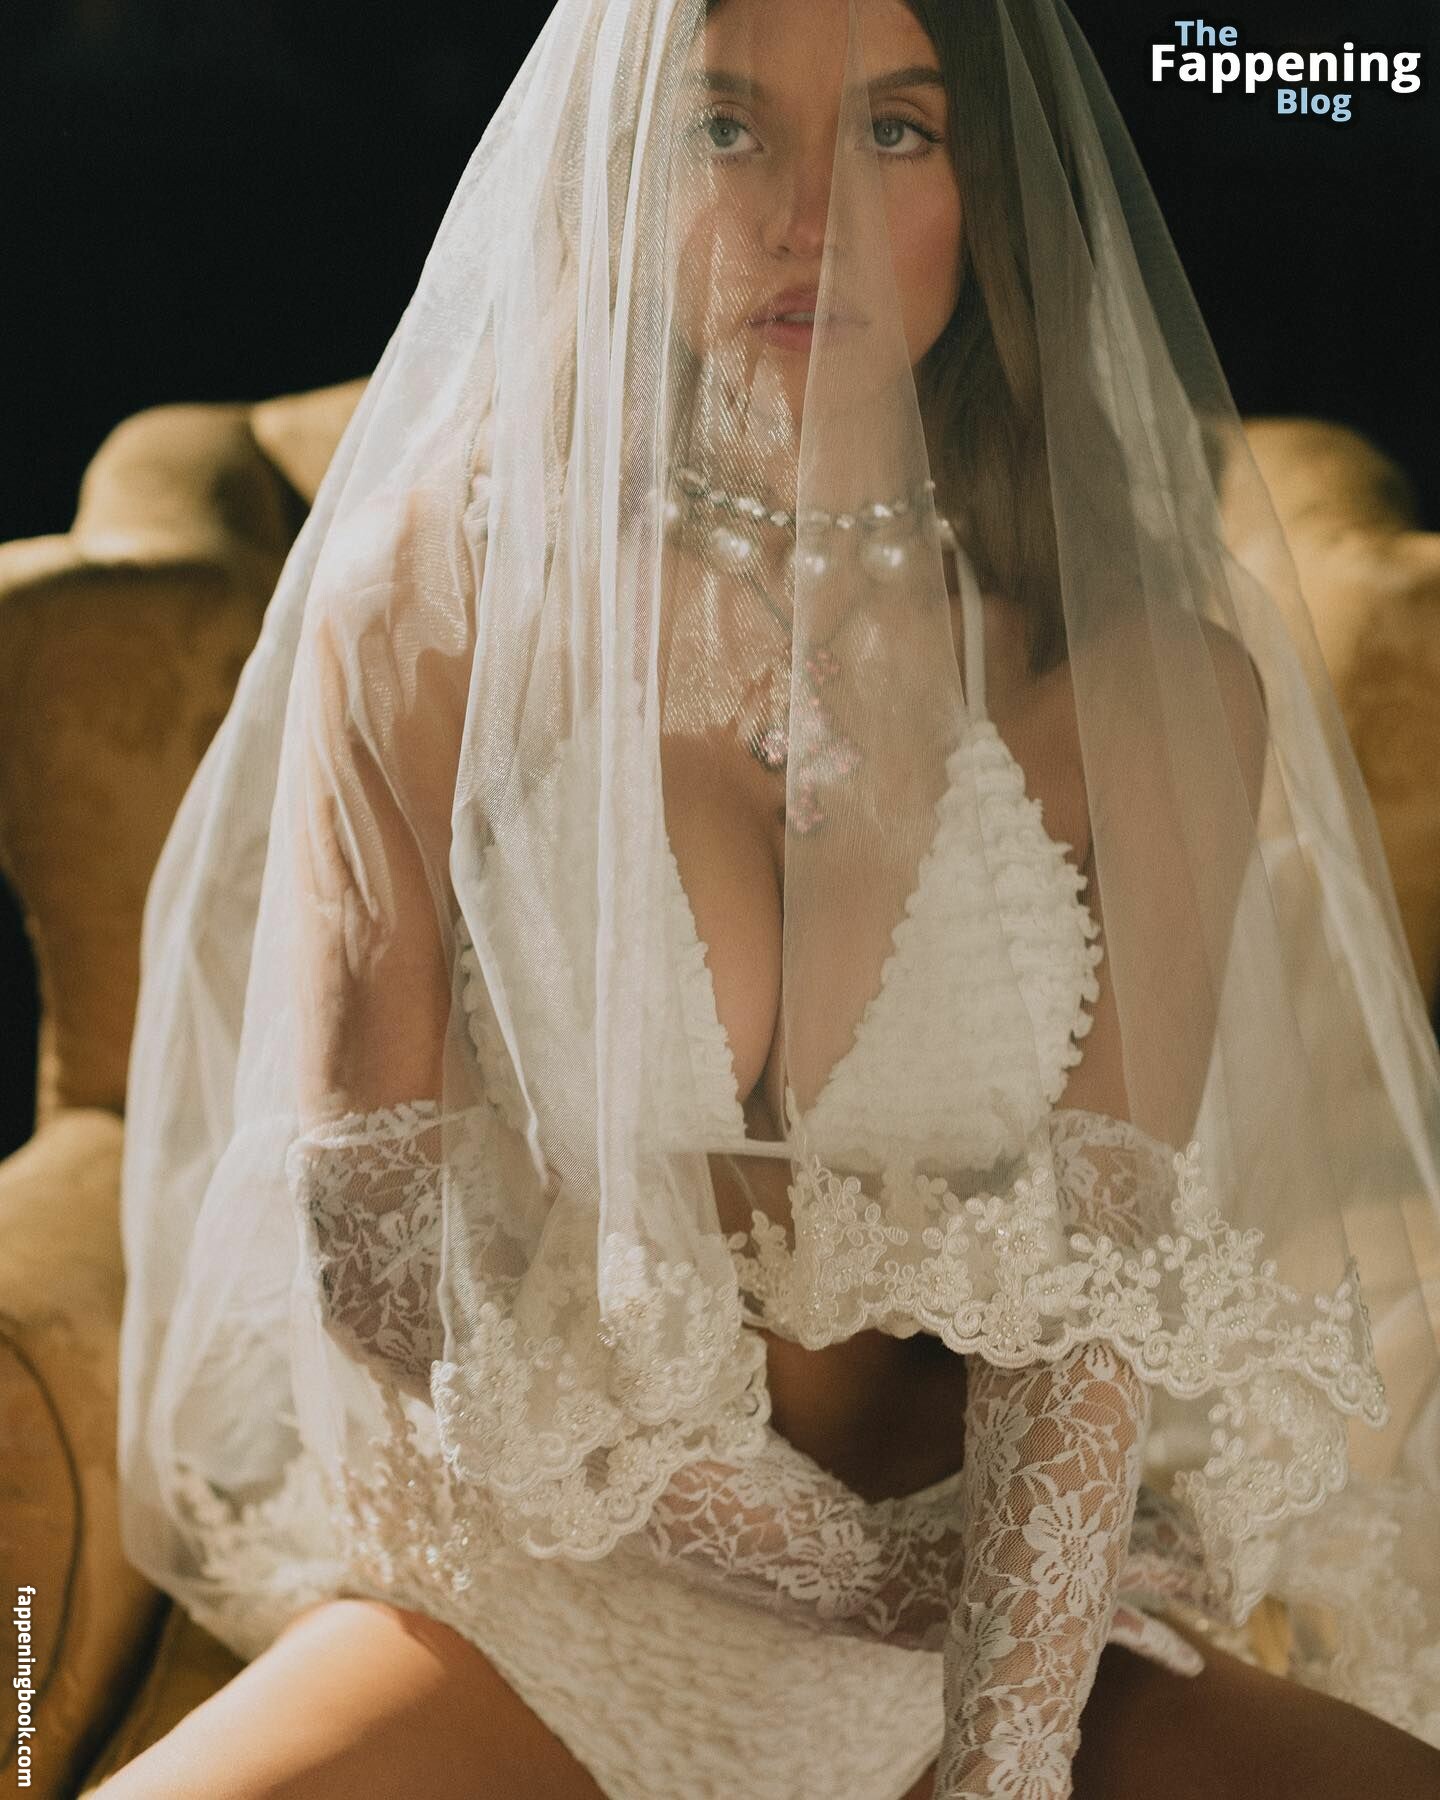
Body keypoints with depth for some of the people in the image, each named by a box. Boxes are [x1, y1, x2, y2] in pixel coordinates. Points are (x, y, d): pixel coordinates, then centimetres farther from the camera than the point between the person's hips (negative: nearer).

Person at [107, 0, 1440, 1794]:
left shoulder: (1147, 683, -4)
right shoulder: (434, 596, -5)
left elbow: (1101, 1283, -9)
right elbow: (359, 1238, -7)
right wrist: (882, 1553, -10)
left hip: (1022, 1620, 2)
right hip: (543, 1601, -1)